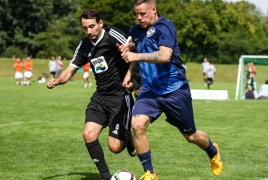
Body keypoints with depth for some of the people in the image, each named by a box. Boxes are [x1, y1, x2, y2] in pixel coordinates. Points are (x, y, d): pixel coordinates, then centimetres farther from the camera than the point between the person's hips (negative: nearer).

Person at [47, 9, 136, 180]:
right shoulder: (84, 45, 7)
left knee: (115, 147, -8)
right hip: (100, 96, 6)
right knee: (89, 134, -10)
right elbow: (70, 70, 10)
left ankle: (127, 137, 29)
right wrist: (57, 81, -10)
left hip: (120, 96, -6)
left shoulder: (112, 35, -14)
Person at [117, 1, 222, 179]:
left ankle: (213, 152, 46)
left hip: (174, 90, -5)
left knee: (190, 136, 11)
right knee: (137, 124, -21)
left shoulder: (164, 26, -16)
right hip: (150, 90, 5)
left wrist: (137, 56, -38)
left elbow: (165, 56, -31)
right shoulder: (136, 30, 6)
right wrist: (130, 73, 12)